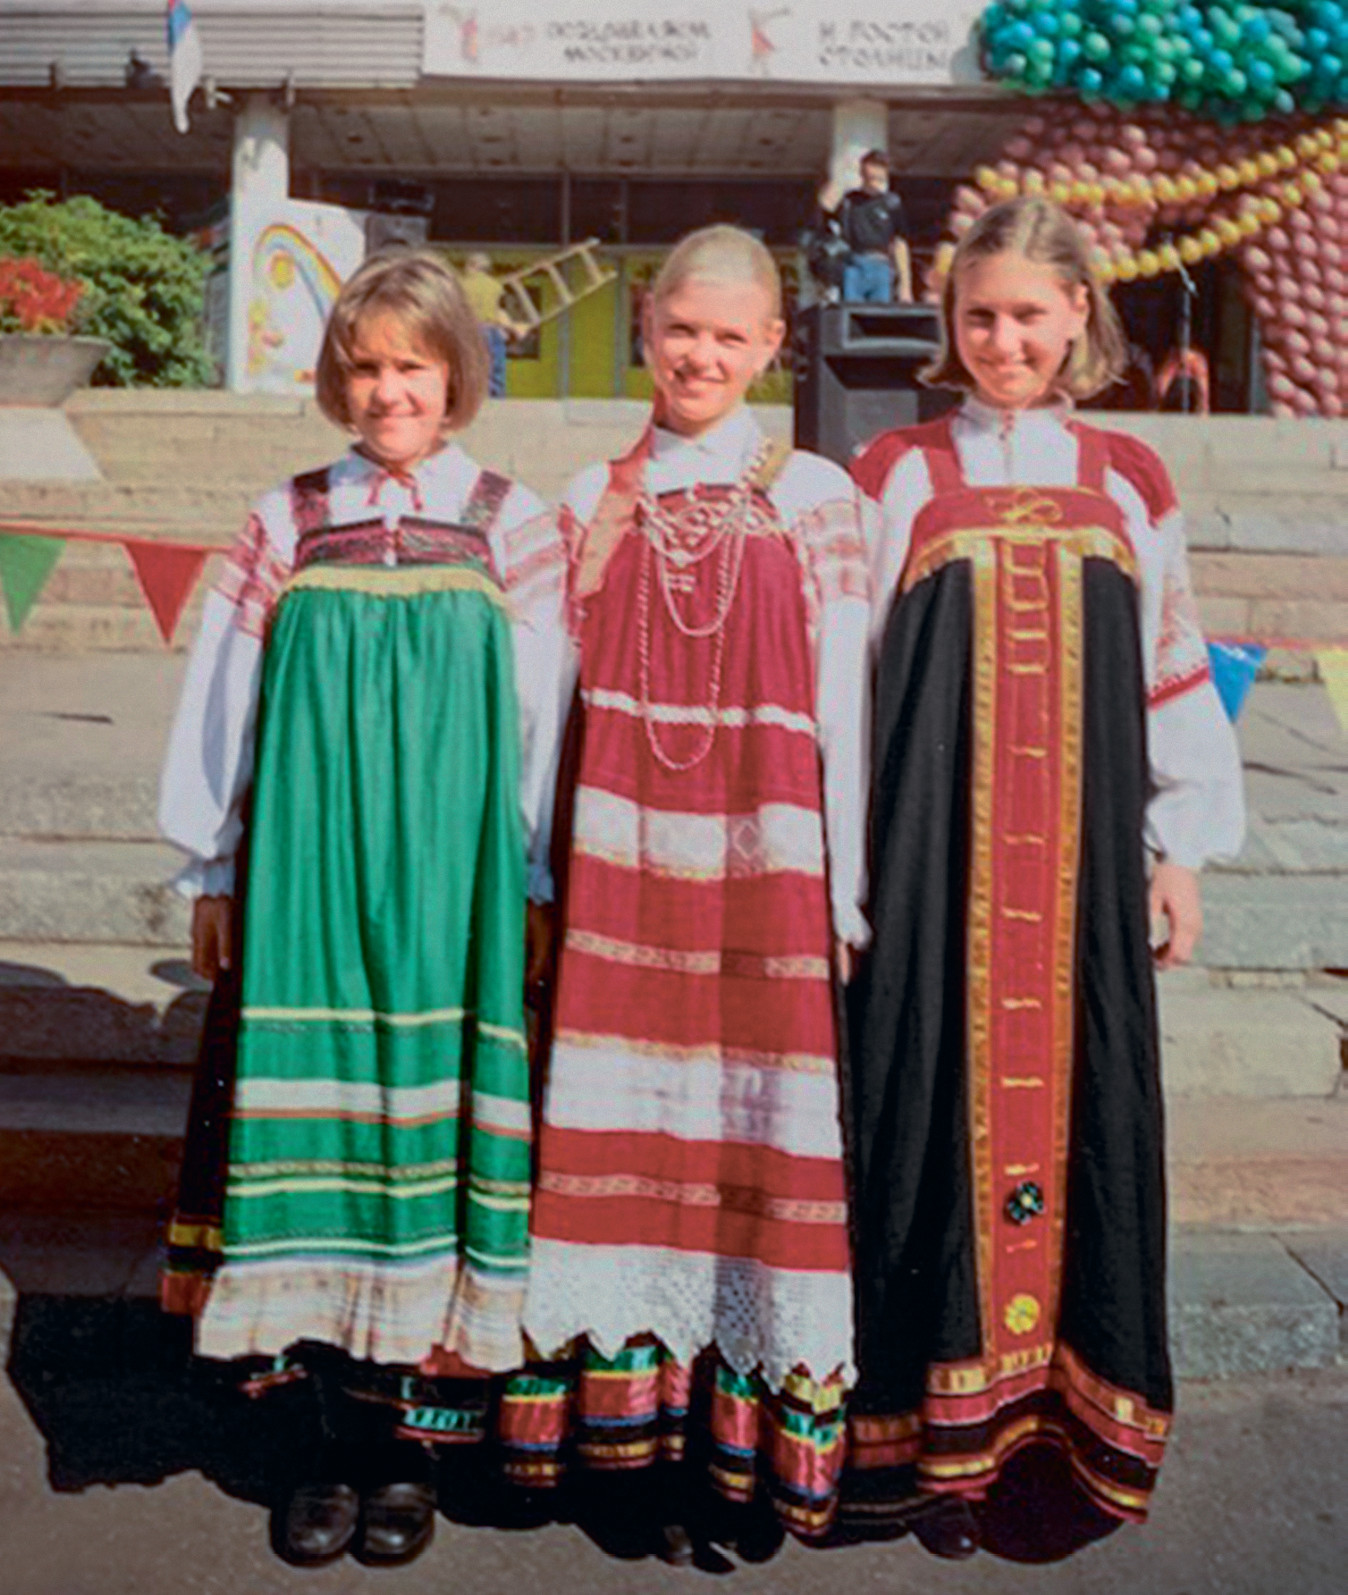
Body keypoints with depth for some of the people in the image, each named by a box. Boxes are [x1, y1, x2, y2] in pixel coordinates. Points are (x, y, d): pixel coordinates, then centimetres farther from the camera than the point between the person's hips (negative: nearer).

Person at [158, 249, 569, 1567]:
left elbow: (546, 719, 3)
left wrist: (535, 885, 0)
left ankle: (403, 1433, 16)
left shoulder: (512, 528, 4)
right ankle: (343, 1440, 16)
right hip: (307, 875, 2)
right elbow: (217, 705, 10)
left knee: (430, 1109, 1)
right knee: (318, 1113, 2)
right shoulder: (285, 524, 9)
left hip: (450, 879, -1)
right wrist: (213, 869, 8)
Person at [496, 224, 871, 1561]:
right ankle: (635, 1421, 19)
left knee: (756, 1128, 1)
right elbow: (556, 694, 13)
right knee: (630, 1122, 5)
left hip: (762, 861, -2)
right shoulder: (593, 500, 11)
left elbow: (842, 703, 0)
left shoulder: (814, 498, 3)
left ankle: (748, 1435, 15)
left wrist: (848, 896, -3)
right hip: (622, 854, 2)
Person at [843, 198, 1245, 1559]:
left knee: (1081, 1112, 5)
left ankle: (1068, 1410, 21)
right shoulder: (896, 476, 4)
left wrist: (1179, 845, 10)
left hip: (1079, 860, 2)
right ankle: (934, 1425, 14)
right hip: (933, 851, -2)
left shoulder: (1129, 484, 11)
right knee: (934, 1107, 0)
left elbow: (1174, 671, 14)